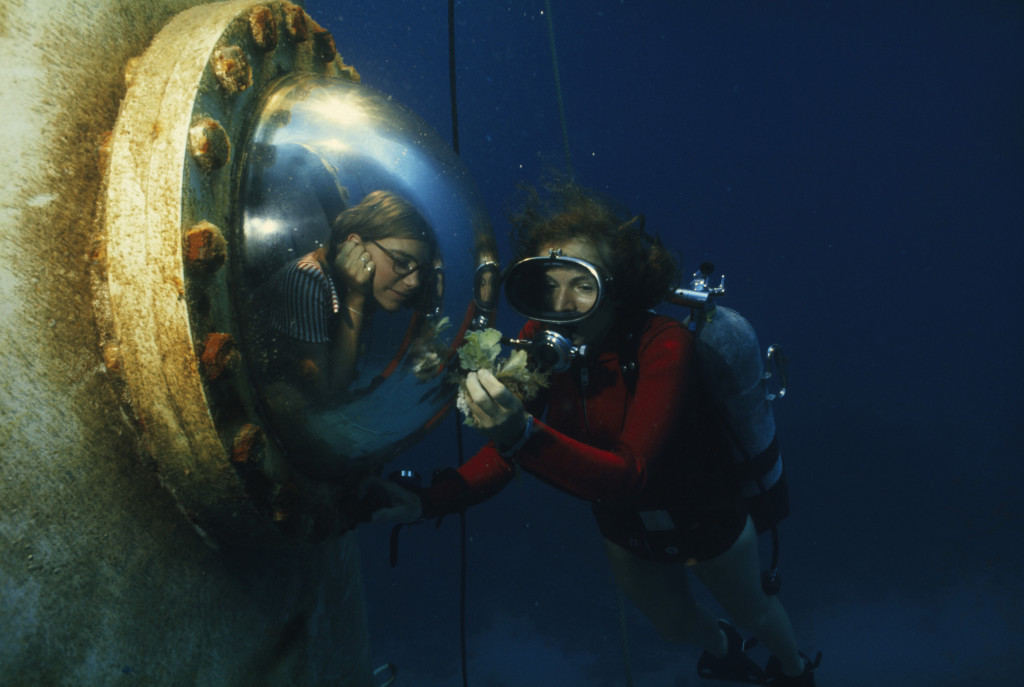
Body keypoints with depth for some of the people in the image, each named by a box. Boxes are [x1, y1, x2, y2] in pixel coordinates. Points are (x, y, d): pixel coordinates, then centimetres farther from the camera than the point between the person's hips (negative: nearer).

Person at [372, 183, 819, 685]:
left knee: (752, 610, 27)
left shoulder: (663, 343, -38)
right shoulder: (537, 342, -24)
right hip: (625, 530, 4)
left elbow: (634, 476, -47)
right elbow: (504, 453, -21)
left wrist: (523, 434, -61)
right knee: (676, 626, 30)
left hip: (707, 518, -4)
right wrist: (426, 503, -37)